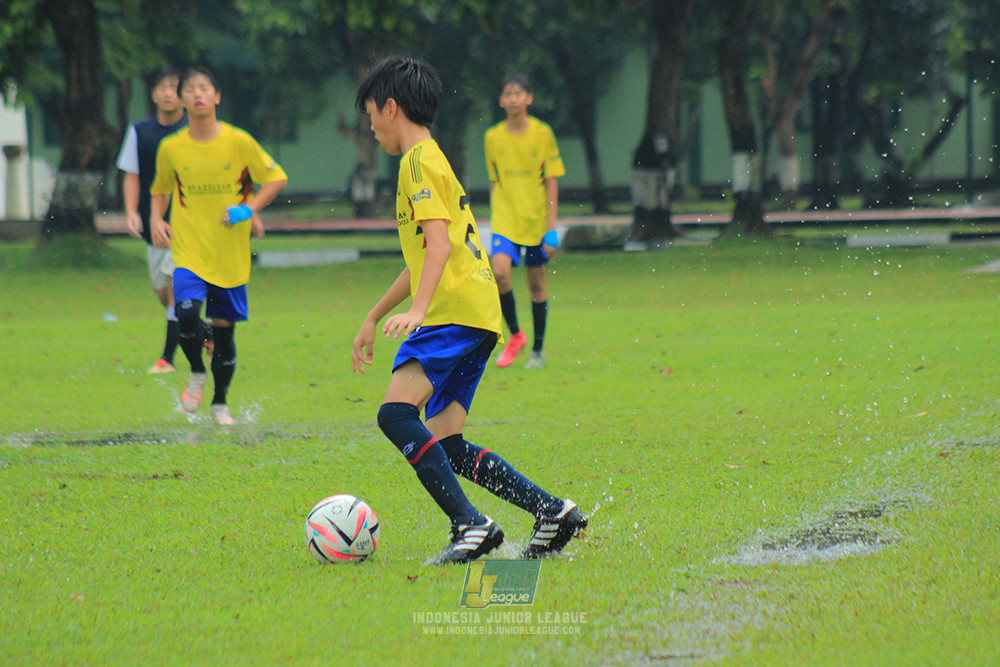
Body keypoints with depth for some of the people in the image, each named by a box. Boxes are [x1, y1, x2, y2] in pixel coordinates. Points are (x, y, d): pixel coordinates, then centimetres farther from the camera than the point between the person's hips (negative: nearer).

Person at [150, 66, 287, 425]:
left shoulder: (239, 142, -5)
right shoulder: (171, 148, 1)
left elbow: (277, 178, 3)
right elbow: (161, 189, 19)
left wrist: (249, 209, -12)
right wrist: (156, 219, 0)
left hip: (231, 256, 0)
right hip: (189, 251, 0)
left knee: (224, 327, 4)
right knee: (187, 314, -22)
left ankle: (220, 403, 24)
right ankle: (197, 373, 8)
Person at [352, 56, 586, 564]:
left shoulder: (419, 161, -4)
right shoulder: (432, 162, 27)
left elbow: (439, 241, -19)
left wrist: (417, 310, -31)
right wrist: (373, 318, 40)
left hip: (456, 313, -10)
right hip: (477, 319, 10)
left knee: (396, 412, -23)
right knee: (444, 445, 6)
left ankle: (470, 523, -30)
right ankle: (552, 512, 4)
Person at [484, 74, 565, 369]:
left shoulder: (543, 133, -3)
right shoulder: (493, 137, 3)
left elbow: (551, 182, -1)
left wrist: (551, 227, -7)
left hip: (536, 220, -1)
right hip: (505, 219, 1)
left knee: (537, 284, 5)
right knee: (499, 272, -20)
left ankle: (537, 351, 20)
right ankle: (515, 334, 0)